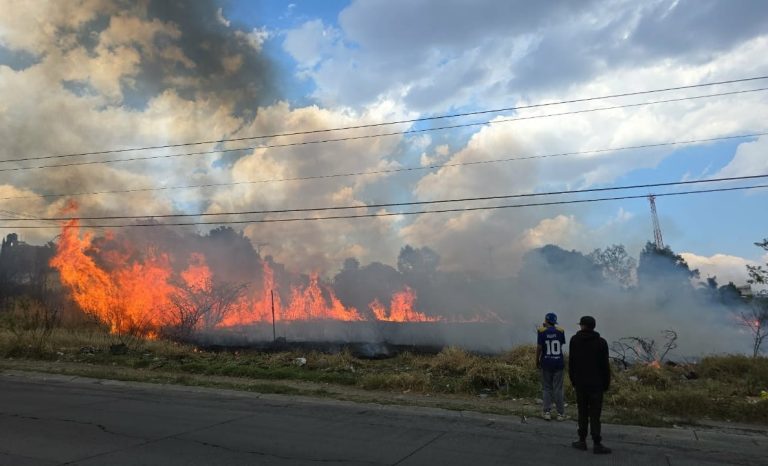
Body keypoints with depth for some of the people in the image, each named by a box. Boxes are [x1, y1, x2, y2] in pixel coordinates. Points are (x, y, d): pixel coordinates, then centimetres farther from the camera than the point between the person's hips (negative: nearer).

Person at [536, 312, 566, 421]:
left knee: (546, 388, 8)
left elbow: (539, 347, -9)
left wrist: (537, 361, 2)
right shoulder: (560, 330, -3)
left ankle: (547, 412, 6)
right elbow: (562, 345, 9)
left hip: (546, 363, -1)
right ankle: (560, 413, 10)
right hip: (558, 362, 1)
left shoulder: (542, 331, -8)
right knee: (558, 388, 7)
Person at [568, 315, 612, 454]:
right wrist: (606, 384, 4)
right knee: (595, 414, 2)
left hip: (580, 383, 1)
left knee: (582, 412, 10)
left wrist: (573, 380, 10)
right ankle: (597, 444, 4)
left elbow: (571, 363, 0)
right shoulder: (601, 342, -8)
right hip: (596, 384, -1)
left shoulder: (574, 340, -3)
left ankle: (582, 441, 14)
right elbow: (605, 365, -7)